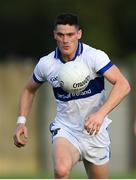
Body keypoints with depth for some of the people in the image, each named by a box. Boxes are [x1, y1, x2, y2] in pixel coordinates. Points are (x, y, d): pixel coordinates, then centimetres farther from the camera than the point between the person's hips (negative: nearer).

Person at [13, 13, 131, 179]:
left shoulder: (95, 56, -15)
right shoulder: (45, 64, -4)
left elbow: (123, 85, -25)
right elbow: (29, 90, 16)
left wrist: (101, 114, -38)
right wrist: (21, 121, 2)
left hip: (95, 132, 0)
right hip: (65, 129, 0)